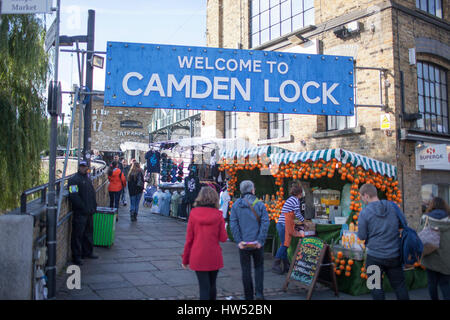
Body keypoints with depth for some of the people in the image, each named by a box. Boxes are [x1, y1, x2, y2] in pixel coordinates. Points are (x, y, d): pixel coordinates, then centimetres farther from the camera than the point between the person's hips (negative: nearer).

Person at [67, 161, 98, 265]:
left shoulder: (87, 178, 17)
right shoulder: (74, 179, -11)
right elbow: (73, 197, -19)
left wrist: (94, 206, 13)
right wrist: (84, 208, -19)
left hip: (89, 213, 9)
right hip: (80, 213, -9)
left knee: (88, 232, 16)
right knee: (78, 235, -3)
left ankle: (87, 252, 29)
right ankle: (76, 257, 5)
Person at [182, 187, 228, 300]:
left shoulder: (193, 213, -6)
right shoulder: (218, 215, -7)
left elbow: (189, 239, -3)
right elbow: (223, 238, -5)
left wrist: (185, 259, 7)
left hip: (198, 257, 0)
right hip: (214, 257, 1)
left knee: (204, 287, 4)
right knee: (212, 285, 18)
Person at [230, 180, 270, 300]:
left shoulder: (236, 205, -2)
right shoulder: (260, 205, -5)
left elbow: (233, 224, -7)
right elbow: (265, 223, -10)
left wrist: (239, 241, -7)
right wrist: (260, 240, -9)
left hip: (243, 244, 1)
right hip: (257, 244, 0)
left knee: (246, 270, 11)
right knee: (259, 267, 17)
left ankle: (249, 296, 18)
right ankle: (259, 293, 4)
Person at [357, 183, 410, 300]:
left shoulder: (364, 212, -13)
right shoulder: (392, 206, -2)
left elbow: (362, 236, -9)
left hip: (375, 257, -3)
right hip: (394, 255, 4)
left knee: (376, 288, 9)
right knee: (400, 286, 15)